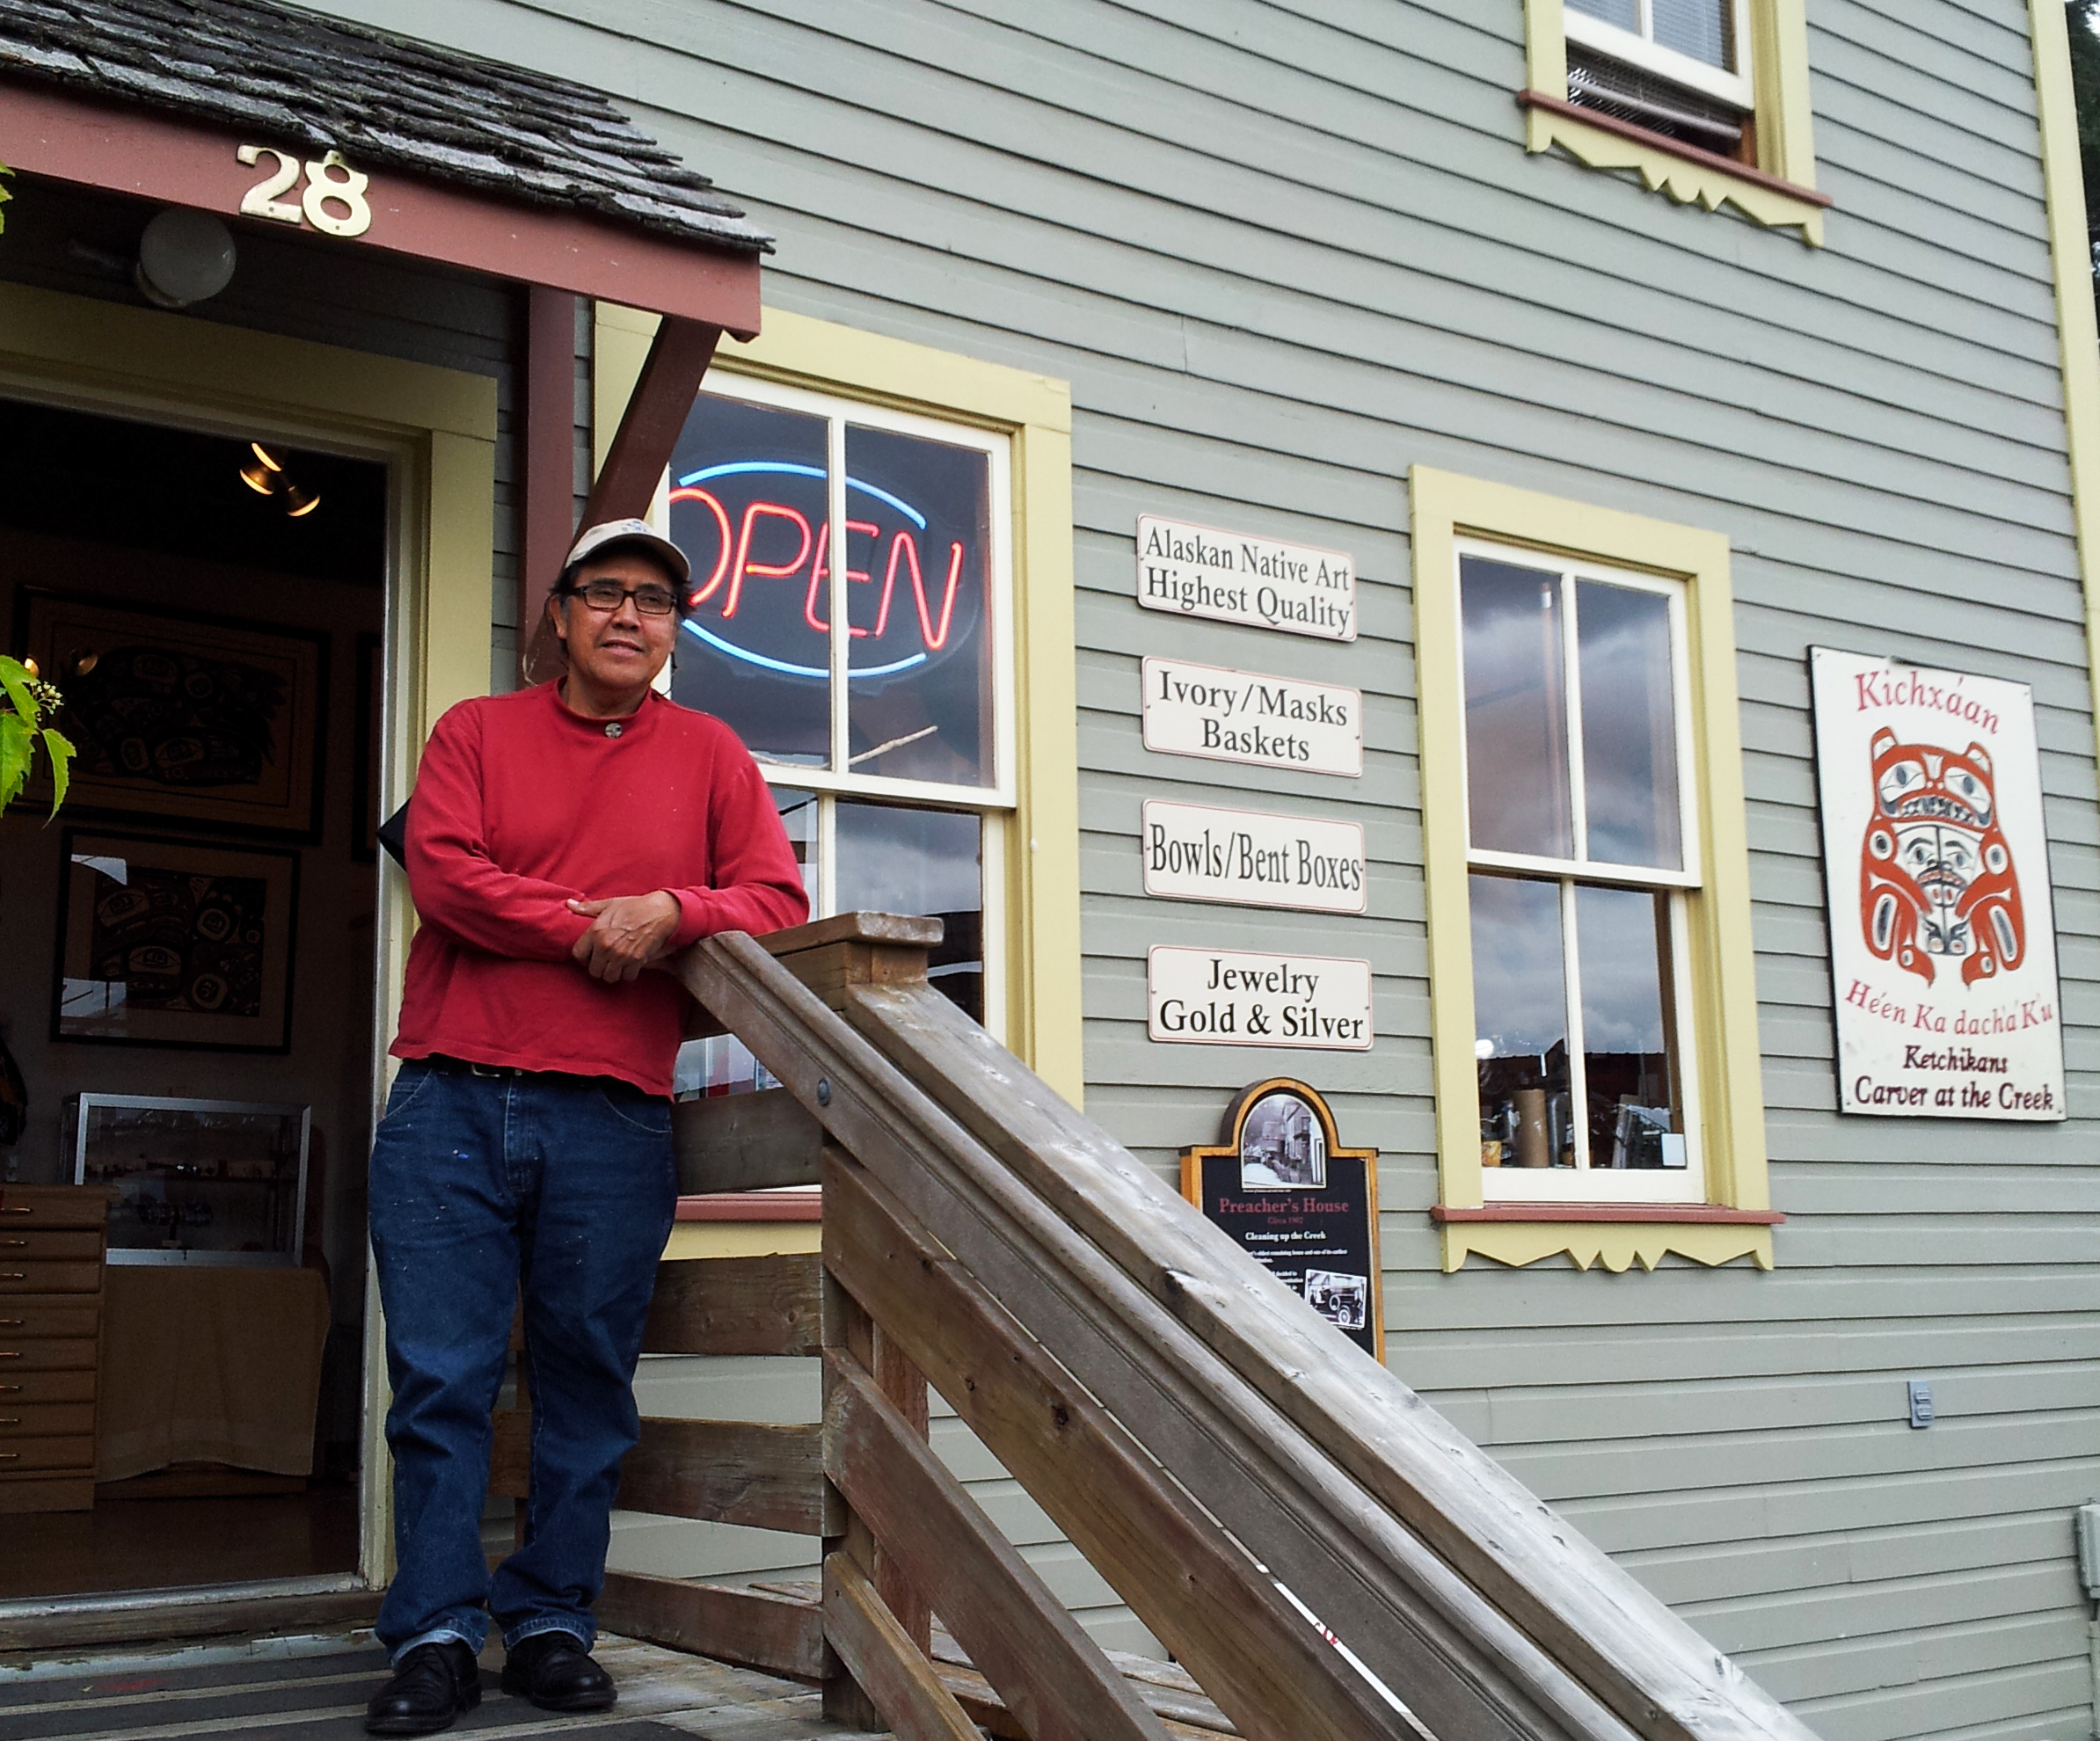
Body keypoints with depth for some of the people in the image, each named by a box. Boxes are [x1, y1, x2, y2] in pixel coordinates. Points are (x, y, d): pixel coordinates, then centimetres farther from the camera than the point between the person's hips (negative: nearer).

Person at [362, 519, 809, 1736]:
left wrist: (672, 913, -12)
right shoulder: (478, 732, 12)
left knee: (589, 1381, 5)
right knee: (441, 1377, -1)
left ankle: (552, 1625, 16)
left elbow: (779, 900, 5)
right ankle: (439, 1636, 7)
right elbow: (441, 871, -4)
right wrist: (591, 926, -9)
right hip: (452, 1101, 0)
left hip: (614, 1120, 1)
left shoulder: (708, 754, 13)